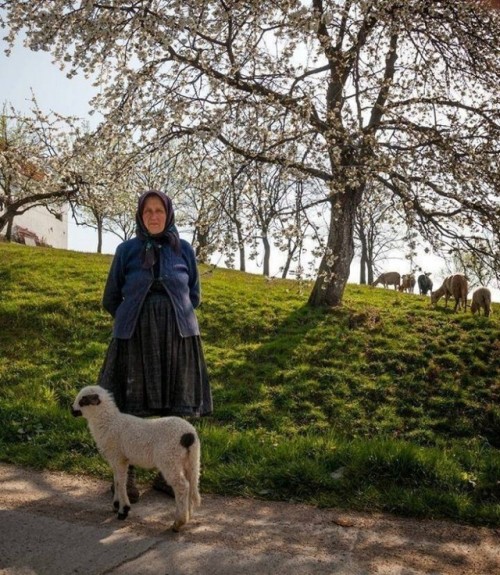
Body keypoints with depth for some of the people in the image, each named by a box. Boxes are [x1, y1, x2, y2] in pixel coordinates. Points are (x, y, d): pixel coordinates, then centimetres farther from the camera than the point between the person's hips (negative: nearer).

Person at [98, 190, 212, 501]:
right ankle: (127, 474, 14)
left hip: (177, 337, 1)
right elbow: (111, 299, 10)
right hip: (136, 337, -1)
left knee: (175, 408, 5)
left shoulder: (184, 249, 5)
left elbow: (194, 295, 14)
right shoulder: (127, 250, 2)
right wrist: (134, 322, 11)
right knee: (131, 408, 1)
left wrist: (174, 319, 8)